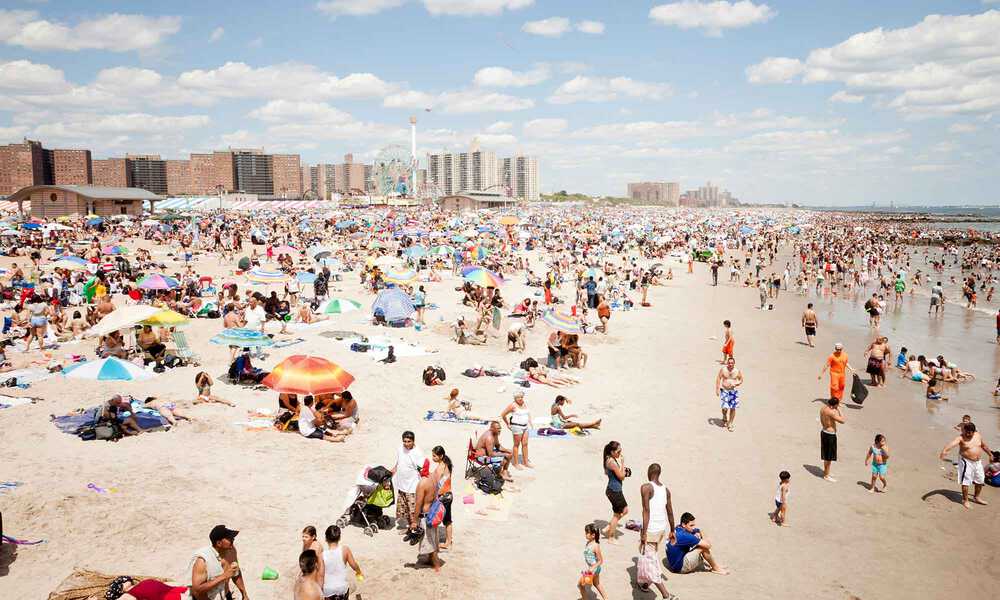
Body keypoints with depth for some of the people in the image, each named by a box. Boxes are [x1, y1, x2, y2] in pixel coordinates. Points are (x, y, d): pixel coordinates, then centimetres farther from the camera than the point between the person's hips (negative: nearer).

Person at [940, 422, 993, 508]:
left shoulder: (978, 435, -1)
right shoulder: (961, 438, -20)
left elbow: (983, 445, 18)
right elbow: (952, 443, -39)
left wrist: (990, 454, 29)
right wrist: (945, 450, -58)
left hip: (978, 462, 6)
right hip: (966, 462, -6)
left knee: (980, 481, 18)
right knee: (966, 481, -4)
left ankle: (976, 498, 39)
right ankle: (965, 501, 11)